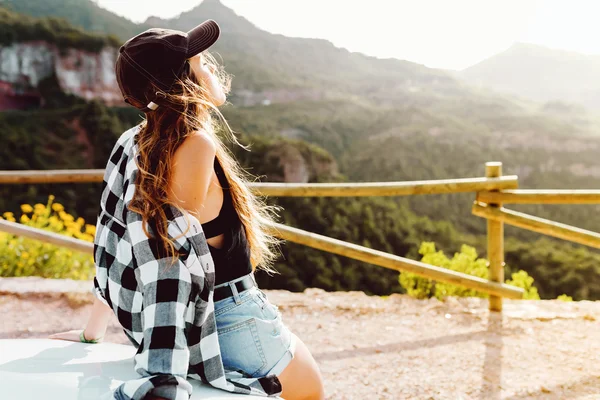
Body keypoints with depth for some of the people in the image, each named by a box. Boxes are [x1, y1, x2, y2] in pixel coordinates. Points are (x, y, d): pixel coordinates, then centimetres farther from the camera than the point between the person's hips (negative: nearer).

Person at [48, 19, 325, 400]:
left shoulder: (140, 142, 1)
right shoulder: (196, 144, -22)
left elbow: (119, 238, 3)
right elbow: (174, 246, -24)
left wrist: (93, 331, 6)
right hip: (230, 320, -8)